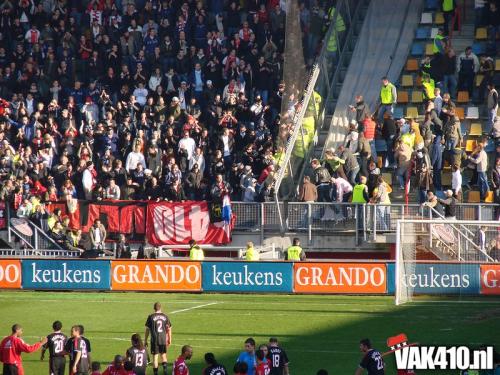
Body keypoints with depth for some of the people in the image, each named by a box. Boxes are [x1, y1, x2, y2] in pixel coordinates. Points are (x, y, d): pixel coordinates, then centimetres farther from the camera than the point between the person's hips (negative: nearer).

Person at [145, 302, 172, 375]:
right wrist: (169, 339, 17)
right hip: (163, 339, 2)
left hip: (154, 339, -2)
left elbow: (147, 329, -2)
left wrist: (145, 340, 6)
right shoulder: (165, 317, 2)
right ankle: (165, 368, -3)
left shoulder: (151, 317, -5)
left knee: (155, 356, 3)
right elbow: (169, 329, 7)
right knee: (163, 355, 16)